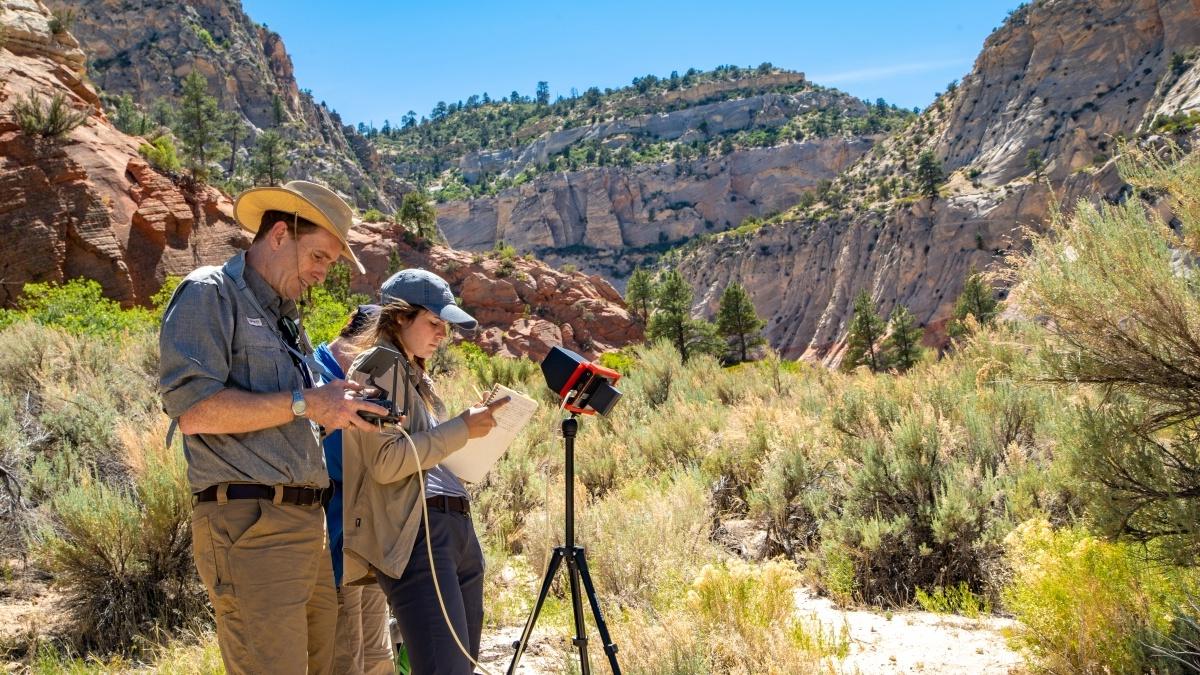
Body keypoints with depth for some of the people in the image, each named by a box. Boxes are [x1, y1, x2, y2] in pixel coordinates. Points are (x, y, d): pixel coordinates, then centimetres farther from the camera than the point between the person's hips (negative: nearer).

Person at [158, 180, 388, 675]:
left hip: (307, 523, 9)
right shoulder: (210, 292, -3)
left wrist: (336, 411, 9)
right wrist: (304, 403, -15)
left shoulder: (285, 316, 23)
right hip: (248, 524, -8)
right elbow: (192, 409, -16)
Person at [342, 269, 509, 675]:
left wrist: (474, 422, 15)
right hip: (414, 534, -10)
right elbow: (385, 462, -15)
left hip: (457, 526, 10)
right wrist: (461, 429, -11)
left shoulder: (417, 375, 24)